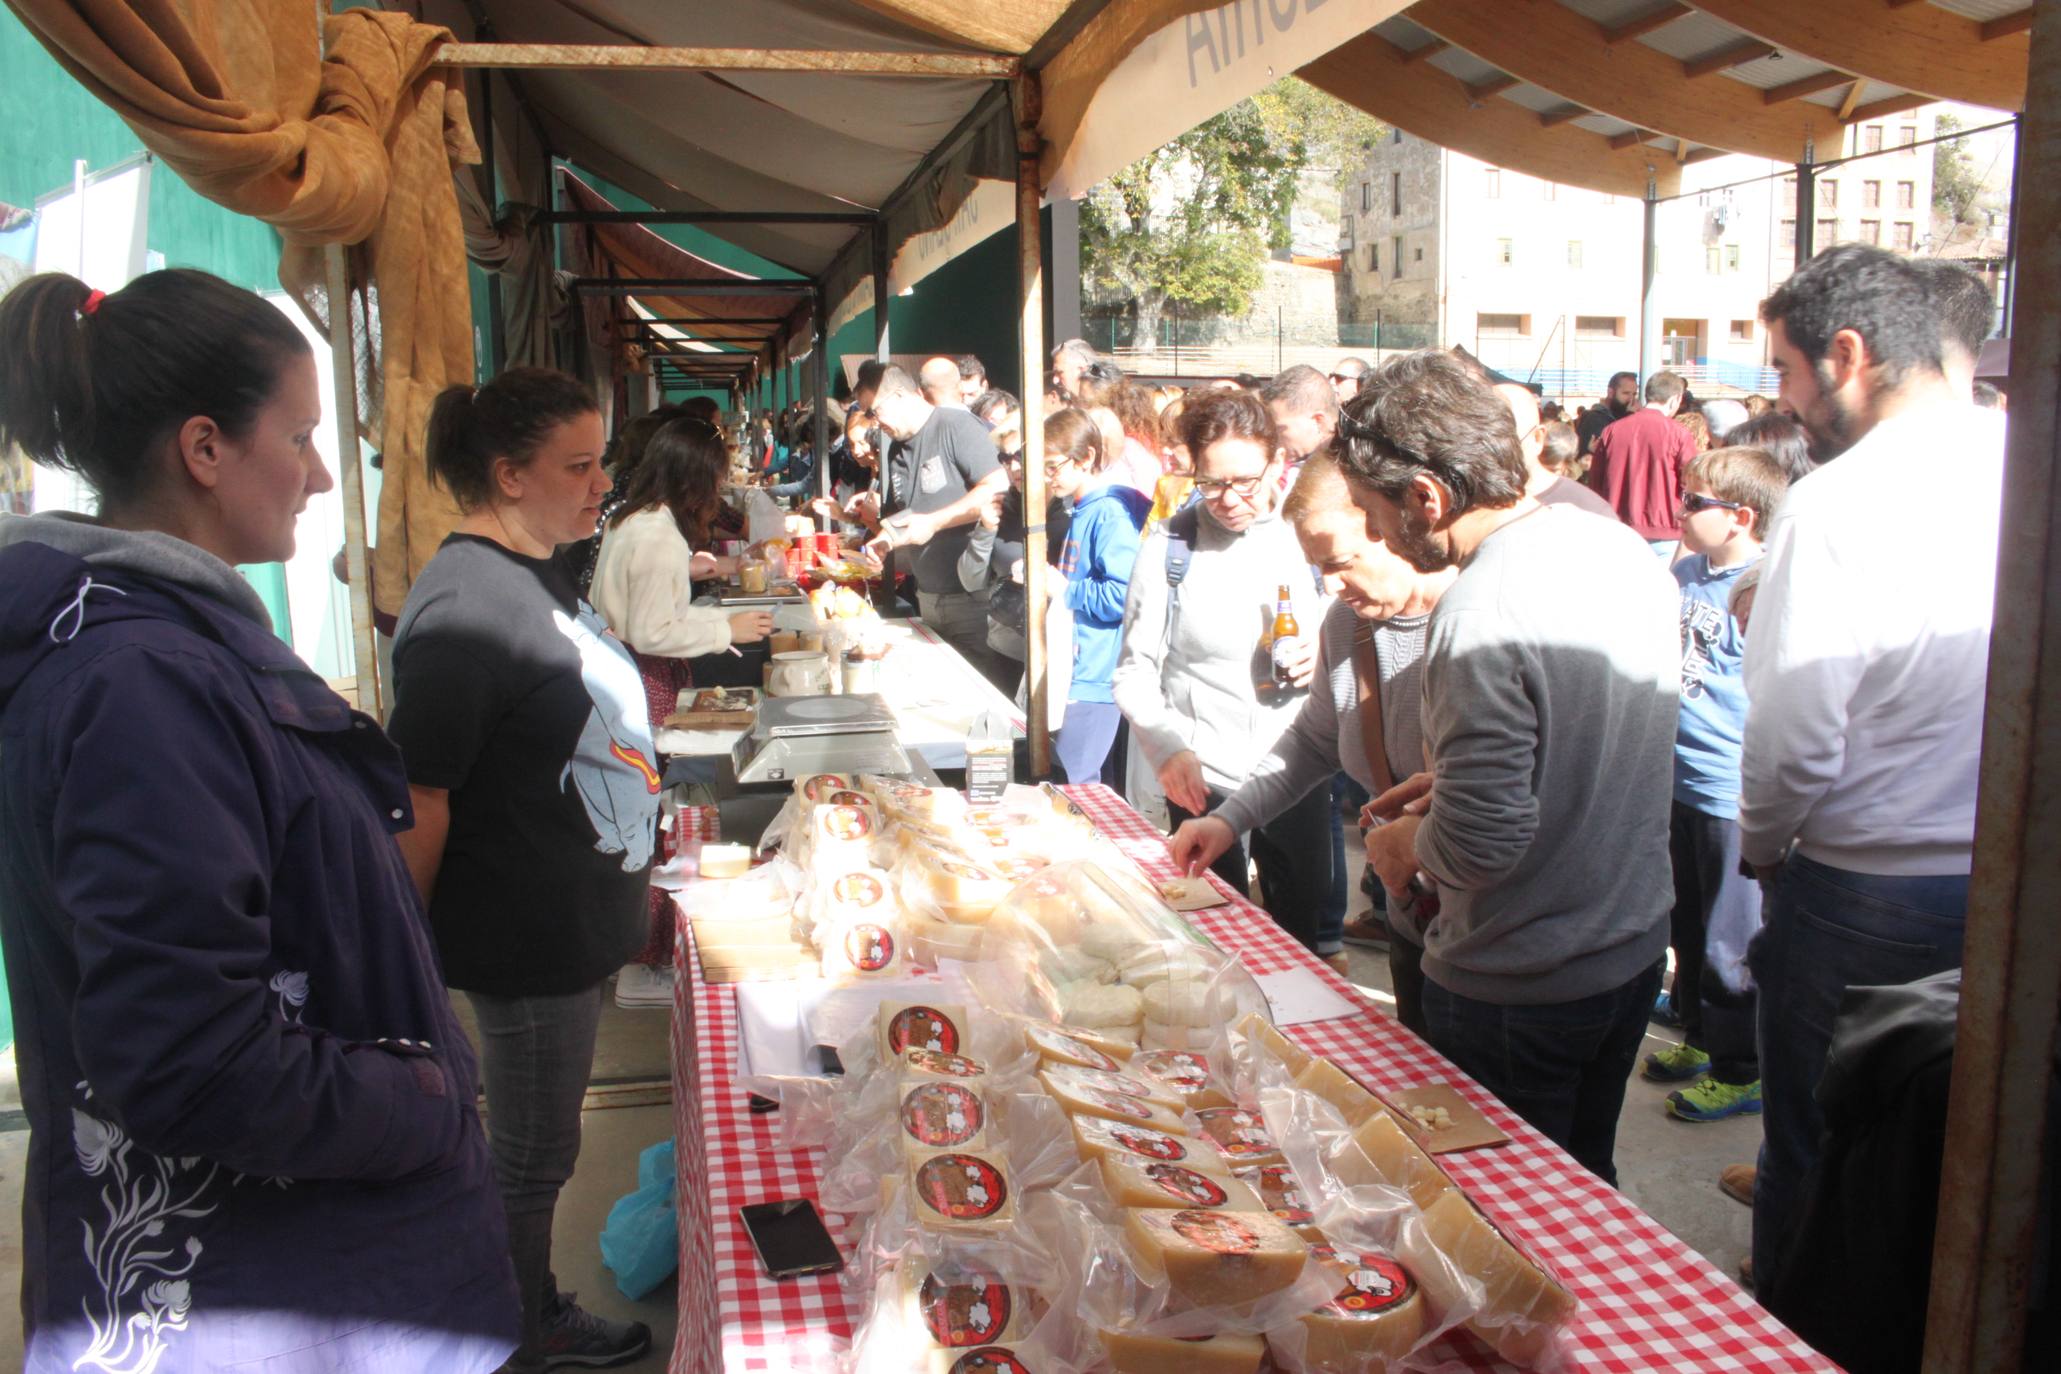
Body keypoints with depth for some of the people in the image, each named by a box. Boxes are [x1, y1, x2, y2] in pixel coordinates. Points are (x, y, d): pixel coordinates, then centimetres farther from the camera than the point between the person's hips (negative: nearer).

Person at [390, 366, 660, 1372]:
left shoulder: (537, 574, 8)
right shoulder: (465, 604, -24)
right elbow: (416, 804, -24)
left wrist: (626, 872, 25)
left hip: (571, 923, 9)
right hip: (526, 940, -9)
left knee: (539, 1149, 23)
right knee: (529, 1159, 10)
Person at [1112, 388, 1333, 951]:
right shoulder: (1169, 548, -7)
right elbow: (1134, 672, -7)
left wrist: (1322, 661, -8)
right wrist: (1168, 748, -23)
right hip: (1203, 779, -3)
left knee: (1300, 925, 16)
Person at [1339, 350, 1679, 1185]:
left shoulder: (1482, 610, -27)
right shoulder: (1624, 552, 0)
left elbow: (1483, 842, -29)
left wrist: (1402, 843, -9)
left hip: (1519, 991, -8)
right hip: (1634, 951, 8)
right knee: (1584, 1188, 26)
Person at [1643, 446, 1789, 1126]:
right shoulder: (1686, 570, 5)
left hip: (1732, 793, -8)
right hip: (1680, 779, 8)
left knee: (1731, 940, 6)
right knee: (1687, 925, 20)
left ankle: (1741, 1071, 22)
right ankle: (1700, 1038, 38)